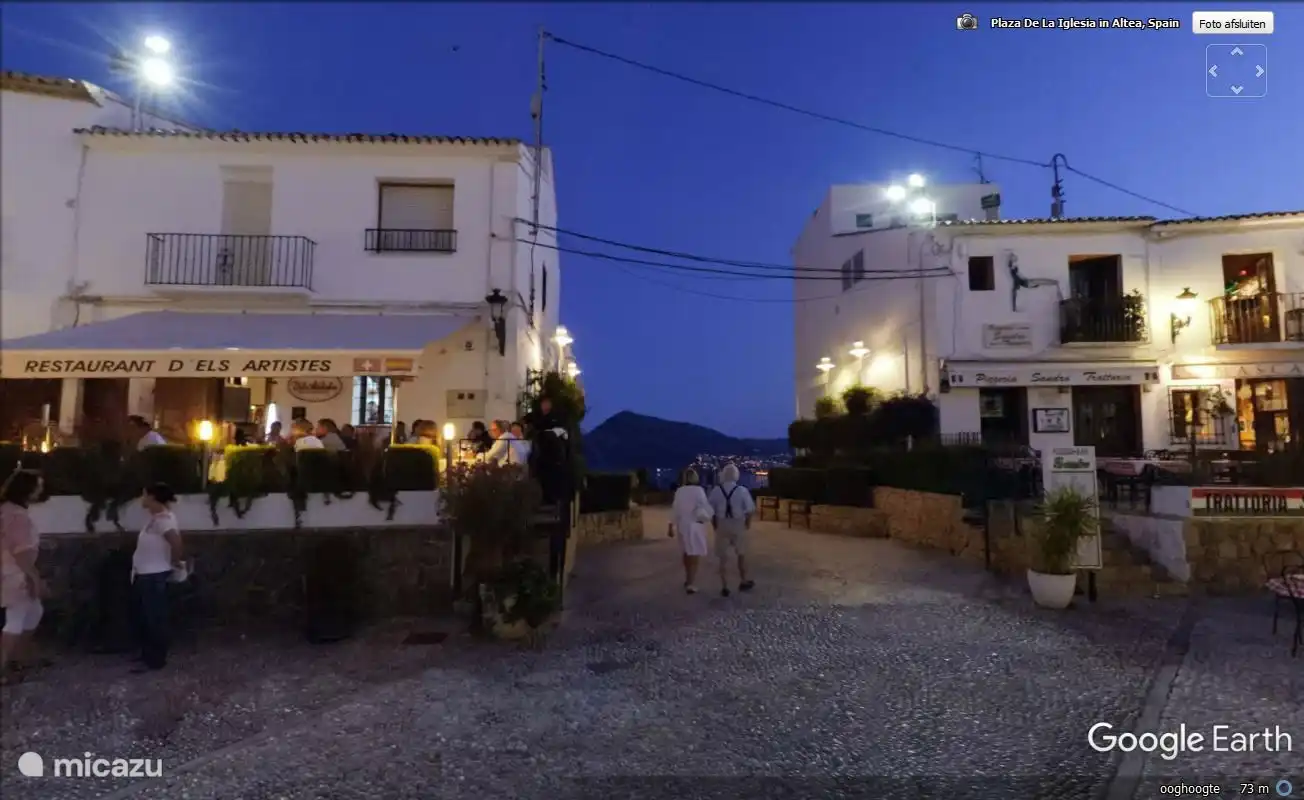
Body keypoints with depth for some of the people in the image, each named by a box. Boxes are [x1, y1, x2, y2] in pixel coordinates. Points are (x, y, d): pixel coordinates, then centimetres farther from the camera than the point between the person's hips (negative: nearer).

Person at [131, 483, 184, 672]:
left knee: (154, 619, -1)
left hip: (155, 577, -10)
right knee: (143, 617, 18)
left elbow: (176, 540, -35)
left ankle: (155, 660, 8)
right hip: (145, 575, 10)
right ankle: (147, 654, 31)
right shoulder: (157, 517, 11)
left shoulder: (163, 519, -21)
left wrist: (176, 562, -21)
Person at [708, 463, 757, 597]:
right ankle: (743, 583, 33)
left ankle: (724, 588, 11)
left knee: (724, 557, 8)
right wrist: (747, 523, 8)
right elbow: (750, 510, -8)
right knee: (742, 554, 21)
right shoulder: (742, 490, -10)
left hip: (722, 525, 0)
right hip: (738, 525, 0)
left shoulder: (716, 490, -7)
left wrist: (715, 525, 8)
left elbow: (710, 510, -4)